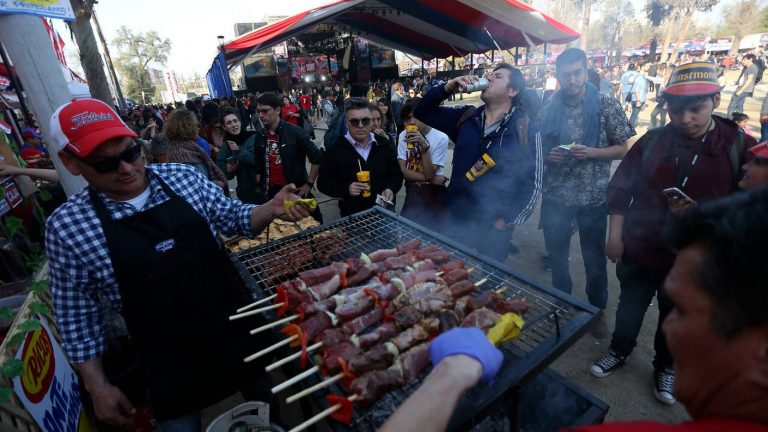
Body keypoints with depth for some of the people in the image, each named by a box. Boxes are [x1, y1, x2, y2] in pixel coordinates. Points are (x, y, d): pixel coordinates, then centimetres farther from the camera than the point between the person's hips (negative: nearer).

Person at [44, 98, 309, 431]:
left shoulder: (182, 176, -7)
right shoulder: (66, 227, -11)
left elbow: (233, 218, 2)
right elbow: (77, 313, -3)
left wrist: (271, 209, -17)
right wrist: (98, 386, 1)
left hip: (239, 323, 3)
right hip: (168, 359, -2)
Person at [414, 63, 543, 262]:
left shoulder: (526, 129, -10)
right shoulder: (465, 118, 3)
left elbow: (532, 183, -8)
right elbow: (422, 112, 5)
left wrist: (506, 221, -11)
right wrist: (447, 88, -10)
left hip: (494, 227, -3)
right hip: (455, 218, 4)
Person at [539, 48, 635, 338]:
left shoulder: (606, 105, -4)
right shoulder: (548, 111, 3)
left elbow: (623, 149, -2)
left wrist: (590, 153, -20)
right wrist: (549, 156, -12)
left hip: (593, 197, -2)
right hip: (555, 196, 2)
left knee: (594, 258, 11)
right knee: (556, 255, 15)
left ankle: (598, 311, 34)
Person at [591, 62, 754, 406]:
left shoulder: (740, 147, -9)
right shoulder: (651, 141, -5)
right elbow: (620, 189, 0)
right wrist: (615, 235, -2)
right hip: (639, 249, 1)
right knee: (630, 306, 19)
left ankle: (666, 366, 44)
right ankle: (620, 351, 42)